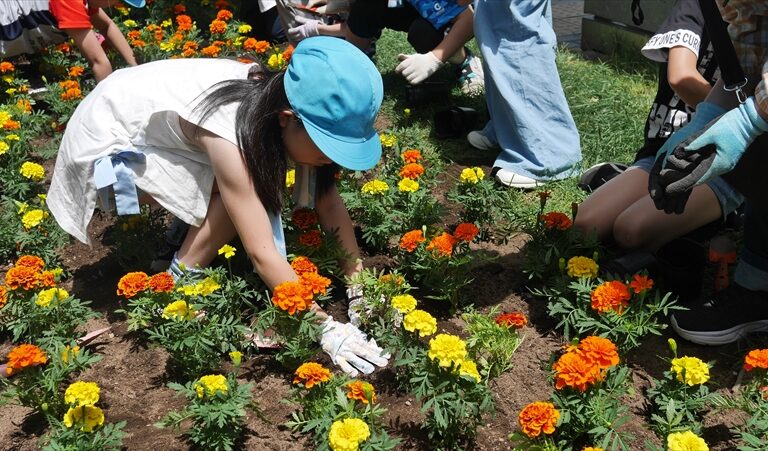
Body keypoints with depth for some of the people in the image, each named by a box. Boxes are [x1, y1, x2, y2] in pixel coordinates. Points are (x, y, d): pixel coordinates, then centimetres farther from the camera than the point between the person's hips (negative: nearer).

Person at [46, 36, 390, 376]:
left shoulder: (275, 100, -16)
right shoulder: (231, 132, -37)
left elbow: (329, 201, -11)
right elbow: (262, 253, -35)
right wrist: (325, 327, -32)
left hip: (150, 116, 7)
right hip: (108, 137, -7)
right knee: (235, 195, -23)